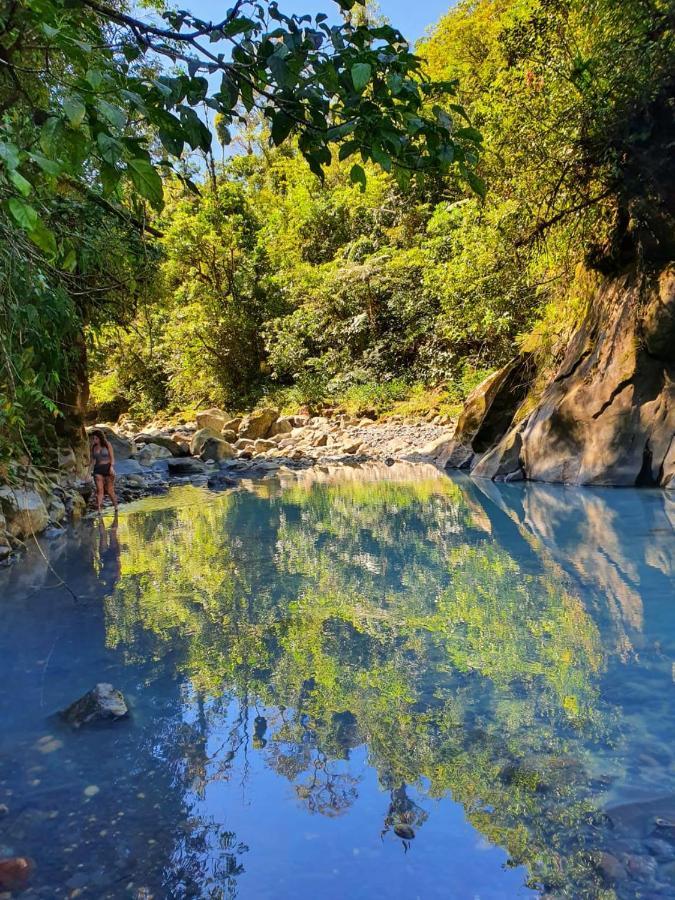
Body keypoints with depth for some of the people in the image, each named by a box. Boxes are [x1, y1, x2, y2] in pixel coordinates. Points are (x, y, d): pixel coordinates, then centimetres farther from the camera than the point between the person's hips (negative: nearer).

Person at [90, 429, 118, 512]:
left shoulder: (107, 444, 0)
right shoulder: (94, 447, 11)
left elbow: (112, 457, -4)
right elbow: (93, 460, 16)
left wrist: (112, 467, -18)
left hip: (108, 468, -3)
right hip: (98, 469, 3)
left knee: (110, 491, 1)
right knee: (99, 490, -11)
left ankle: (116, 507, 21)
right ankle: (99, 509, -17)